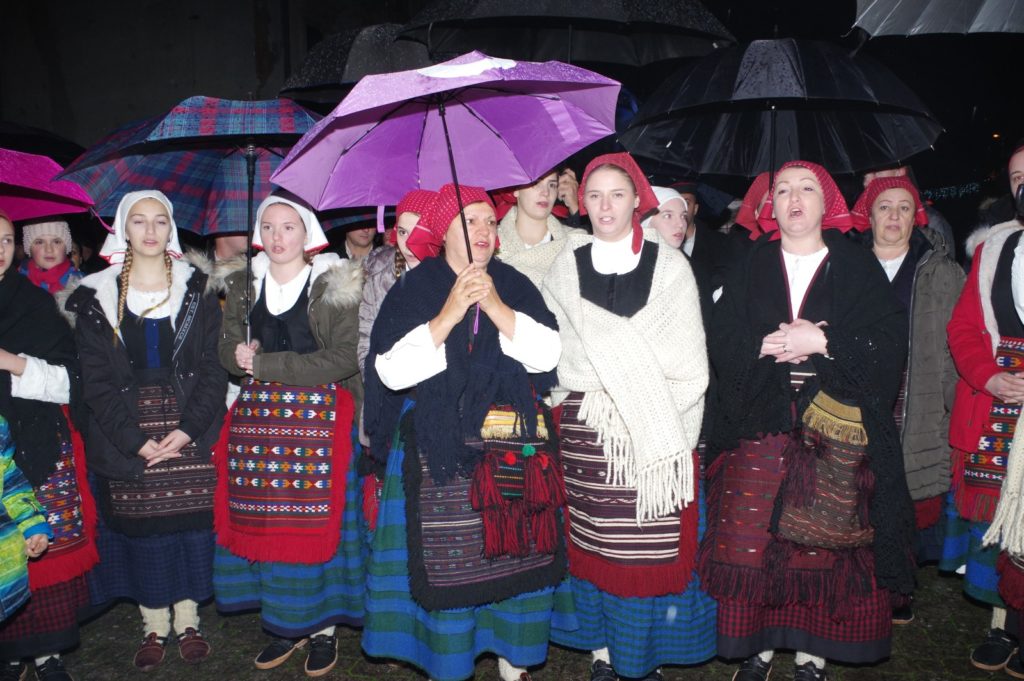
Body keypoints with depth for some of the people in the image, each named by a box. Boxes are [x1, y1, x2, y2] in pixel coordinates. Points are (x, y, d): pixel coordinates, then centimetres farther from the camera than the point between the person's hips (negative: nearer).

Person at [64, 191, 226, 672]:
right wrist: (134, 439, -11)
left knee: (189, 521, 3)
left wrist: (188, 429, -12)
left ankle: (188, 620, 20)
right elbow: (96, 378, -1)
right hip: (126, 437, 0)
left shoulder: (197, 289, 3)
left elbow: (212, 366, -1)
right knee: (138, 527, 5)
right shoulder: (97, 296, 3)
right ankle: (153, 626, 21)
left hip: (188, 430, 0)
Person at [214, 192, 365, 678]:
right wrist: (242, 354, -15)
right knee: (263, 522, 4)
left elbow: (343, 357, -13)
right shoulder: (242, 285, 12)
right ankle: (284, 624, 20)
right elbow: (228, 350, 10)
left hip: (319, 417, -4)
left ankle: (323, 626, 14)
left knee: (317, 521, -2)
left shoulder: (334, 284, -4)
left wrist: (265, 364, -15)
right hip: (257, 417, 4)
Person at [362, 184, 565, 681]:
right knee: (447, 563, 0)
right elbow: (392, 371, -9)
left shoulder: (515, 286, 9)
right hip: (442, 450, -2)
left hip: (517, 448, 3)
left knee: (519, 555, 6)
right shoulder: (414, 290, 2)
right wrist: (449, 314, -15)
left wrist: (495, 307, -13)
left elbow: (547, 355, -3)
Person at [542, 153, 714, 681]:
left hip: (657, 429, -1)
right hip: (585, 426, 2)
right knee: (593, 539, 6)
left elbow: (688, 360, 2)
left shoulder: (669, 266, 3)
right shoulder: (566, 266, 9)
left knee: (654, 541, 1)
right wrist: (585, 396, -6)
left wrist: (652, 406, -7)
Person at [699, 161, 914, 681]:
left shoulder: (857, 267, 6)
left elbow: (889, 341, -4)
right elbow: (721, 341, 2)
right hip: (760, 425, 1)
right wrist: (768, 346, -14)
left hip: (837, 430, -1)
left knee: (825, 545, 1)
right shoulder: (751, 268, 10)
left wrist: (823, 340, -14)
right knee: (750, 541, -2)